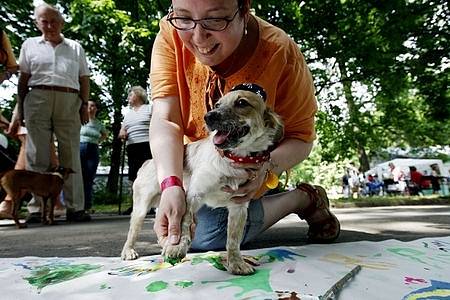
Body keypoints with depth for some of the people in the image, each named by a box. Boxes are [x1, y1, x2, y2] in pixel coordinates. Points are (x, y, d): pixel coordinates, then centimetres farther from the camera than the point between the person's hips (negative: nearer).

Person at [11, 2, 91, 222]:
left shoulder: (75, 48, 20)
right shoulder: (30, 45, 19)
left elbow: (84, 79, 14)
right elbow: (23, 79, 14)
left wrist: (84, 104, 2)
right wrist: (20, 109, 6)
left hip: (69, 102, 0)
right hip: (38, 100, 0)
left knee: (71, 155, -3)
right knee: (37, 155, -4)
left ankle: (75, 207, -1)